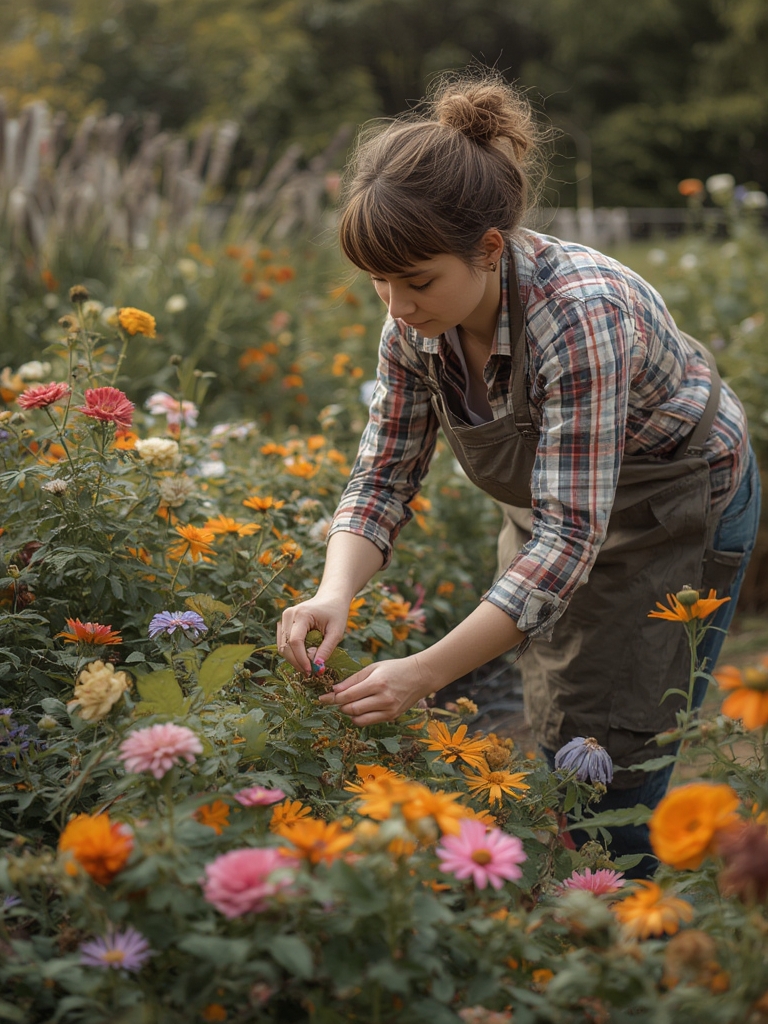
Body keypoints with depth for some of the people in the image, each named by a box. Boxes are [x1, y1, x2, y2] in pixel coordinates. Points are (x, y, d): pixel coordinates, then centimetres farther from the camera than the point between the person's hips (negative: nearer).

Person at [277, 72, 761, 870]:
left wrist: (426, 672, -43)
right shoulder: (417, 321, -18)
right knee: (554, 750, 13)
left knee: (609, 774, -5)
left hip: (675, 510, -6)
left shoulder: (579, 316, -39)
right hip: (550, 509, 6)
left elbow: (571, 538, -39)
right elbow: (383, 477, -11)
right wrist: (335, 594, -30)